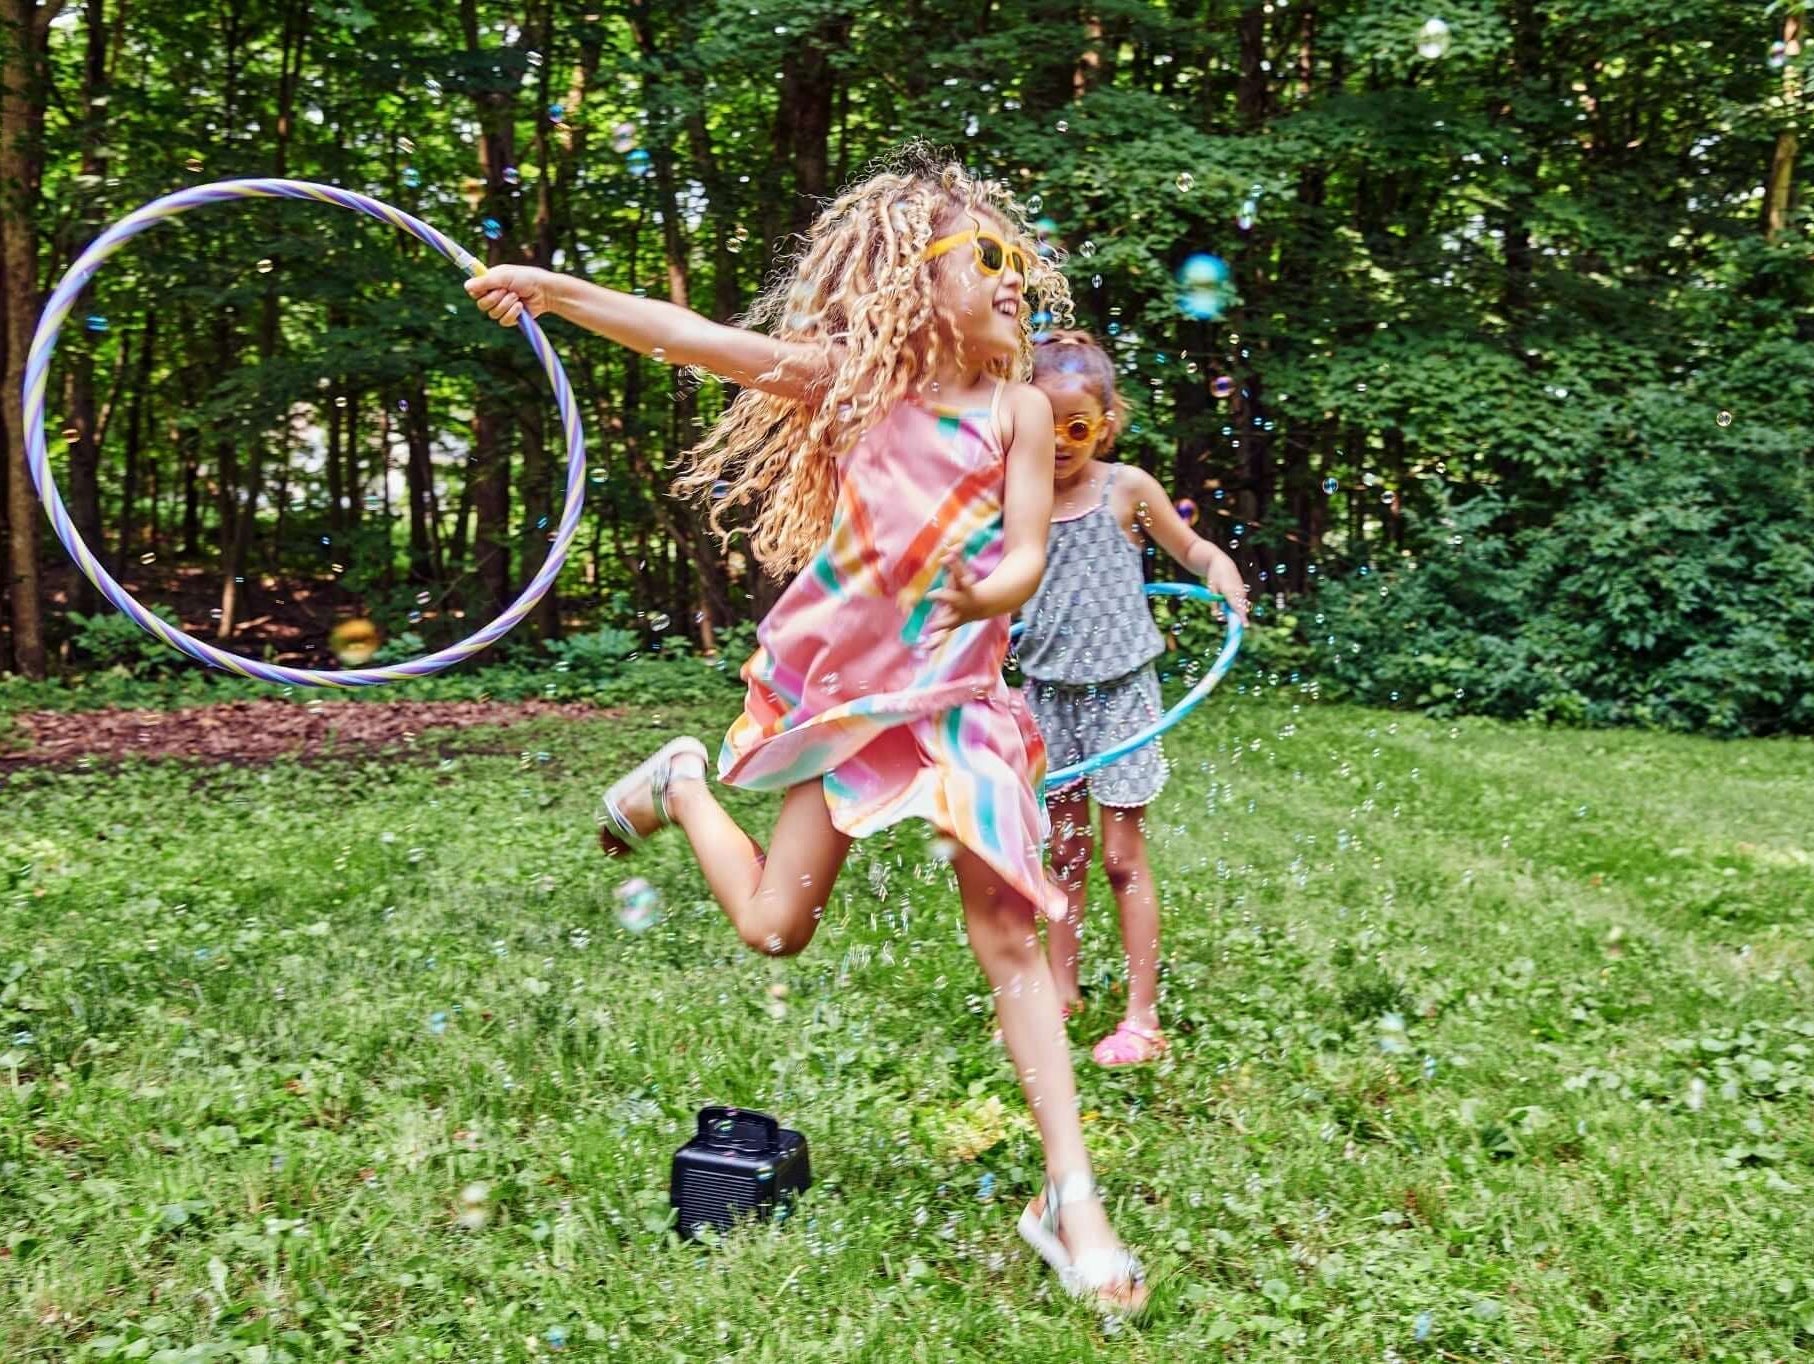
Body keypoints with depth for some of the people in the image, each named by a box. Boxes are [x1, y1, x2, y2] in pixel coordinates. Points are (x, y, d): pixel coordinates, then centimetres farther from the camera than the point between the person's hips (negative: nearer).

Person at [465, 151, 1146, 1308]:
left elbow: (1028, 559, -10)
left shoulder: (1019, 408, -5)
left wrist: (987, 594, -33)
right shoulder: (848, 376, -6)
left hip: (960, 690, 1)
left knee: (1009, 936, -4)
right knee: (774, 929, 6)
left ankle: (1071, 1196, 3)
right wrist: (549, 287, -9)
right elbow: (688, 338, -7)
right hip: (845, 683, 0)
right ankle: (679, 788, 36)